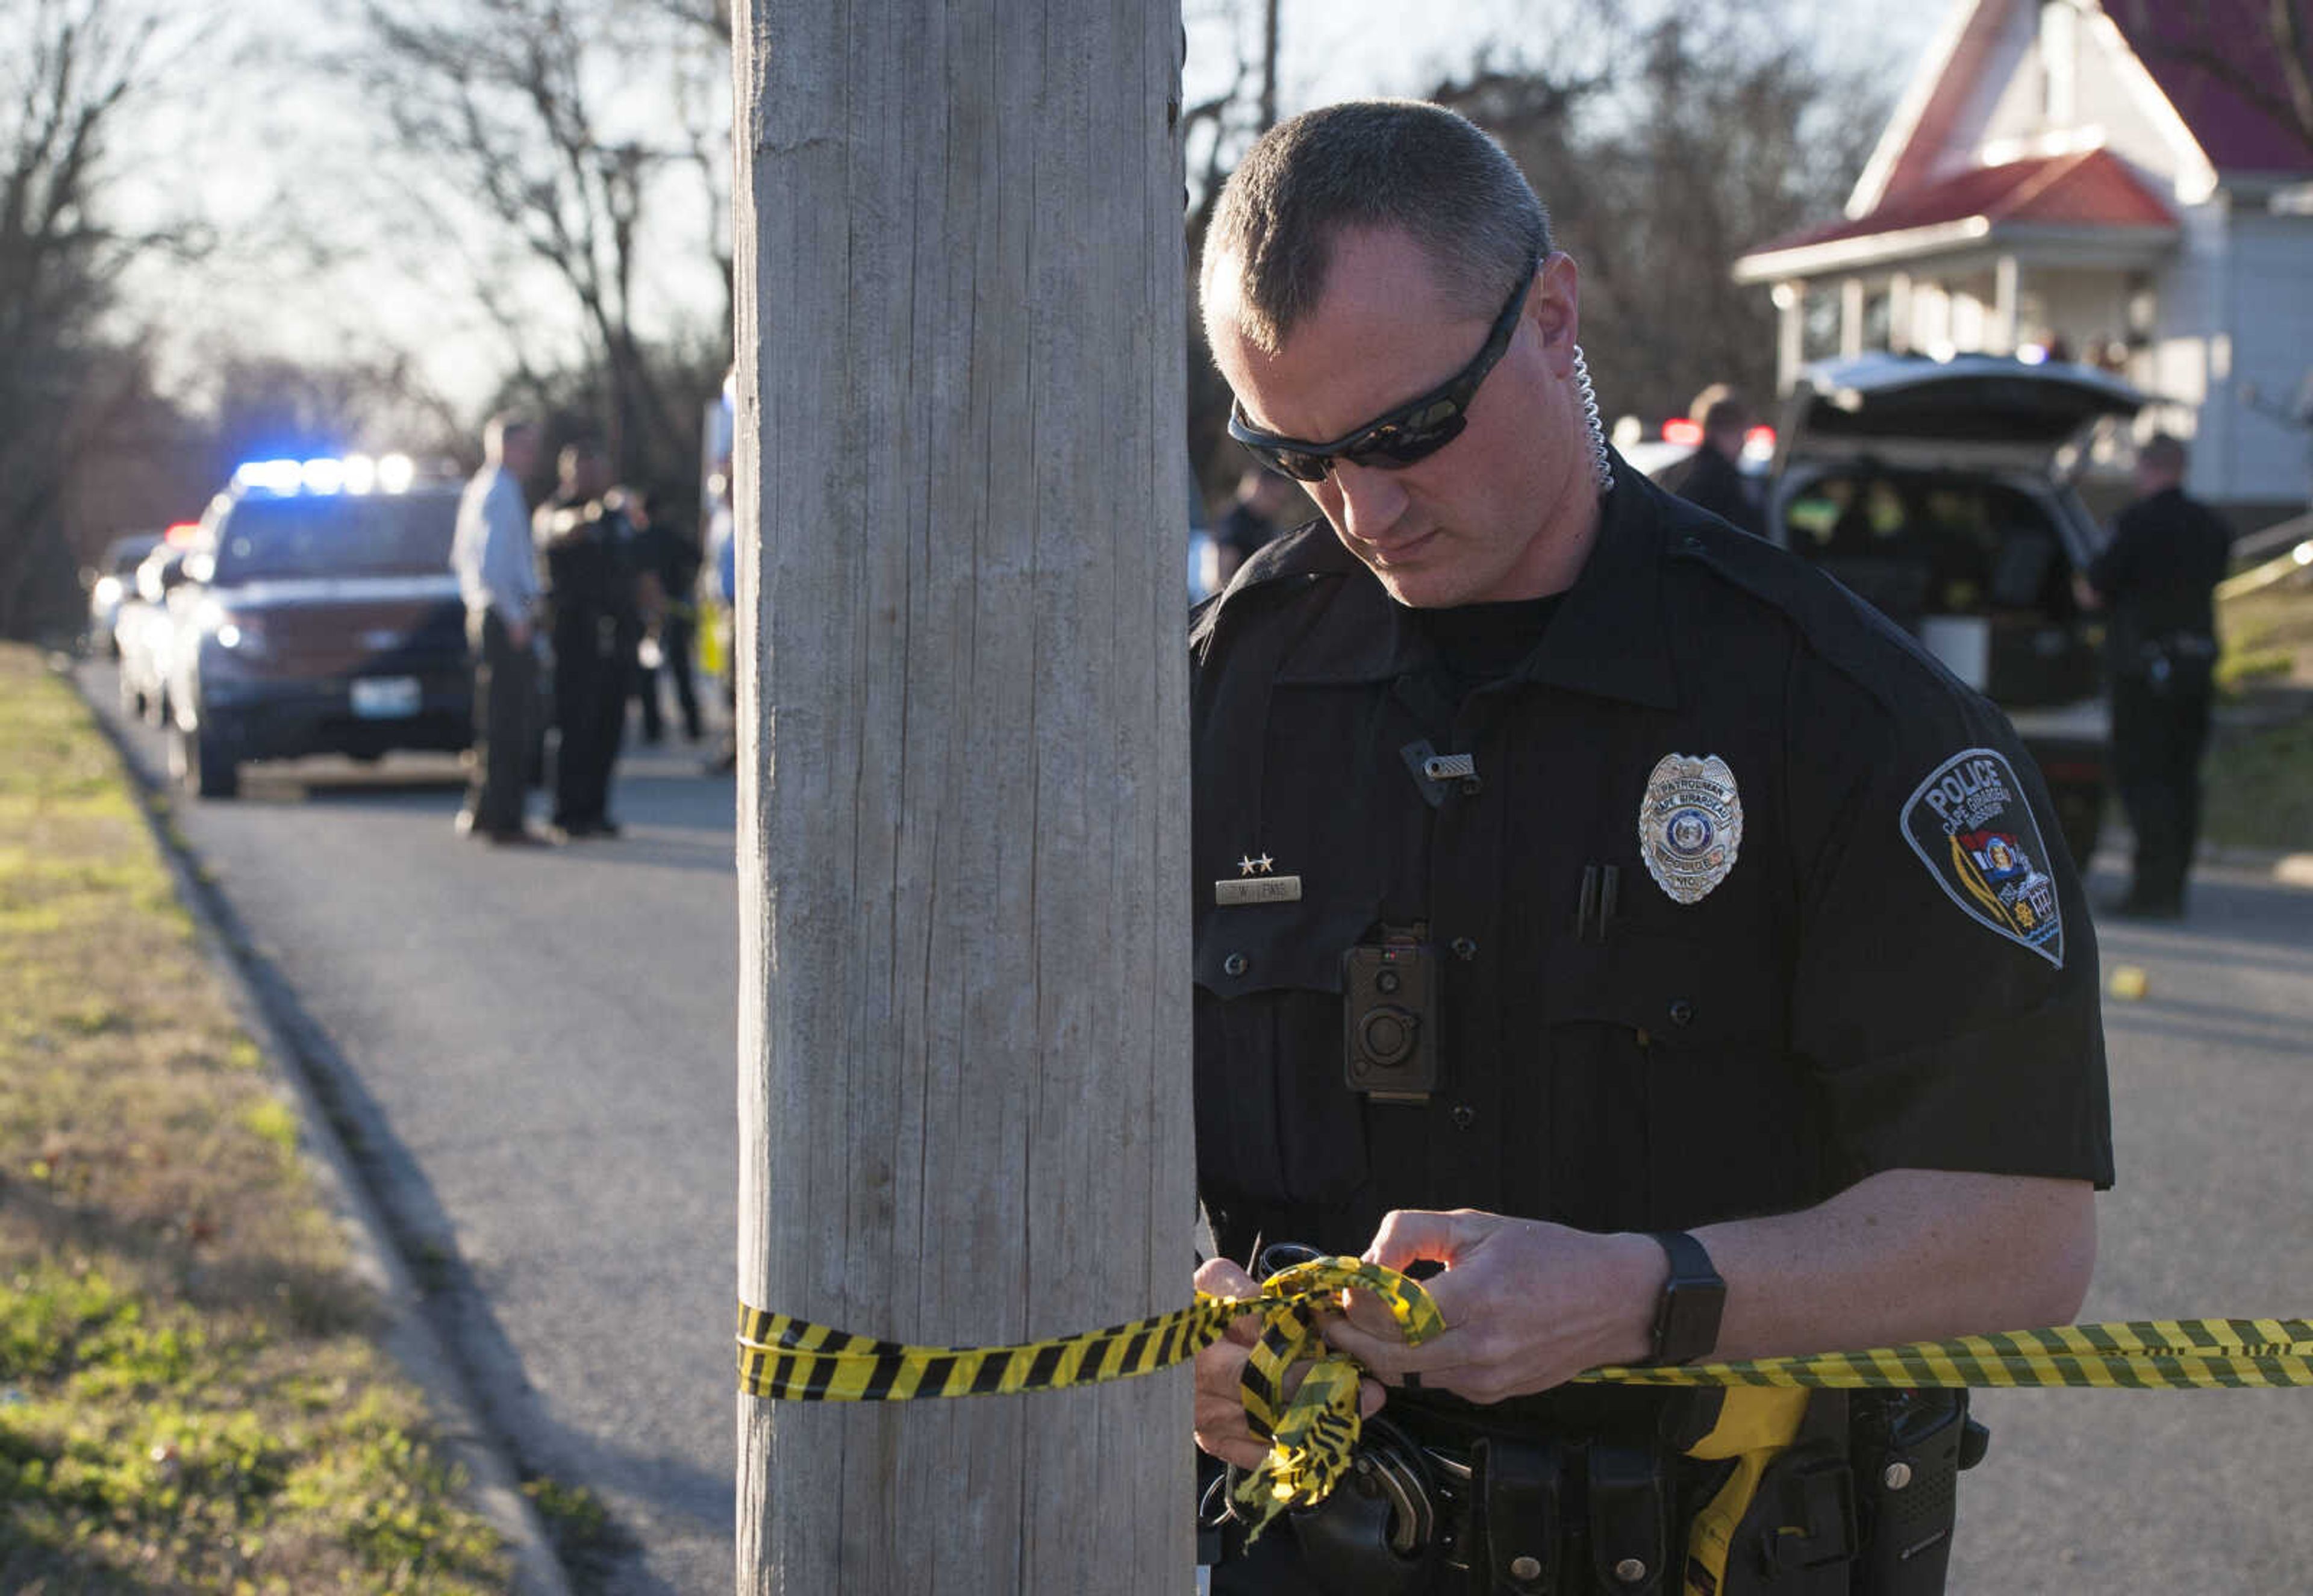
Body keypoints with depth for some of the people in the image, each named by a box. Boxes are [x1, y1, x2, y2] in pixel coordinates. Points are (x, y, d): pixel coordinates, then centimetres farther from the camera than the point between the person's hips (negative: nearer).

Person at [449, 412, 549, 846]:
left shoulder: (477, 489, 16)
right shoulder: (501, 492, -15)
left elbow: (459, 557, 24)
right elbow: (491, 565, -24)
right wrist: (515, 617, -18)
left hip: (483, 615, 10)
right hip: (505, 618, -10)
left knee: (492, 721, 17)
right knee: (509, 724, -7)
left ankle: (478, 814, 23)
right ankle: (504, 821, -6)